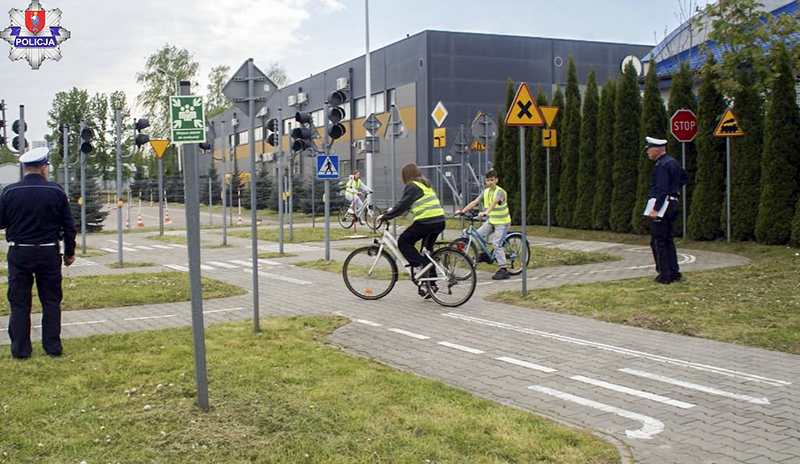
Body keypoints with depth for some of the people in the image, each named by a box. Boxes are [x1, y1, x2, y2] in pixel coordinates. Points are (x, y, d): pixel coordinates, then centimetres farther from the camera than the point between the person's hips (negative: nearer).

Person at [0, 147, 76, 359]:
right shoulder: (56, 191, -5)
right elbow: (68, 226, -1)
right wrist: (69, 252, 10)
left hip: (19, 254, 0)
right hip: (49, 253, 0)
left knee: (19, 303, 8)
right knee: (51, 302, 10)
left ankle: (20, 349, 11)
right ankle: (53, 347, 13)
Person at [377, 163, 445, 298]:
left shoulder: (412, 186, -5)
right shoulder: (426, 185, 23)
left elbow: (402, 206, -8)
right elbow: (406, 204, 31)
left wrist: (385, 216, 0)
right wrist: (392, 210, 33)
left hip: (426, 221, -9)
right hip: (439, 221, 9)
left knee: (403, 242, 4)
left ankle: (419, 266, -5)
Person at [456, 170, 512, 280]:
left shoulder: (500, 192, -16)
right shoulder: (486, 192, 5)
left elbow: (494, 203, -35)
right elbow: (475, 202, -1)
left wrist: (485, 212, -52)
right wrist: (462, 211, -13)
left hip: (502, 222, -7)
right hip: (491, 221, 7)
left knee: (496, 244, -15)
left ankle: (503, 269, -9)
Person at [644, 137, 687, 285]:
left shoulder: (662, 165, -16)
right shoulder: (673, 162, 14)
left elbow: (662, 189, -22)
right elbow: (684, 176, 32)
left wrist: (655, 209, -23)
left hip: (661, 204, -10)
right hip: (673, 203, 10)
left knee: (658, 242, -4)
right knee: (669, 241, 14)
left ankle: (664, 275, -3)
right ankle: (675, 273, 15)